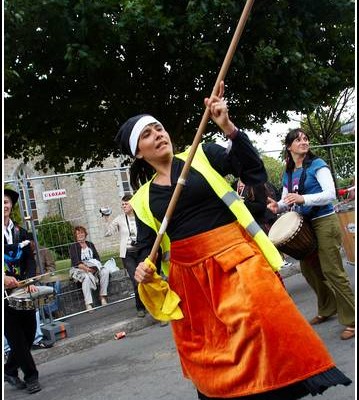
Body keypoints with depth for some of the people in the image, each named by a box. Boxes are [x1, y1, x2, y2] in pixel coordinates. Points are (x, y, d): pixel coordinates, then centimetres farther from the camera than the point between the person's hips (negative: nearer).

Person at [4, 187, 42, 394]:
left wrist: (30, 282, -7)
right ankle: (31, 376, 12)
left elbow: (30, 260, 8)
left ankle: (10, 370, 30)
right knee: (15, 336, -2)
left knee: (29, 333, 10)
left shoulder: (20, 232, 10)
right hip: (5, 293, -5)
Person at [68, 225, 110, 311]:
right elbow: (75, 262, -9)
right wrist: (86, 268, -24)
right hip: (79, 269, -4)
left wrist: (94, 266, -11)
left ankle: (103, 297, -19)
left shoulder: (90, 244, 20)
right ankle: (88, 304, -39)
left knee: (105, 271, -25)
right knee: (87, 276, -37)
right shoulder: (73, 247, 5)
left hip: (93, 267, 4)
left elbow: (97, 258, 11)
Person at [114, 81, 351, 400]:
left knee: (266, 325, -20)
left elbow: (255, 174, -8)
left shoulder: (203, 155, 5)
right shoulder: (143, 200, 10)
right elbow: (147, 250, 11)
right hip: (190, 277, 3)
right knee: (209, 352, 10)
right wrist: (145, 272, -11)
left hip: (236, 260, -2)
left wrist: (228, 128, -20)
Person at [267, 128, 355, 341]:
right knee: (309, 269, 13)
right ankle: (327, 309, 34)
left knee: (332, 271, -7)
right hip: (304, 225, 7)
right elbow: (287, 201, 15)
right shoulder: (288, 174, 11)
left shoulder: (317, 164, -7)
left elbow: (330, 194, -17)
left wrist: (303, 198, -30)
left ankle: (351, 321, 3)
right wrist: (278, 206, -8)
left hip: (325, 222, -7)